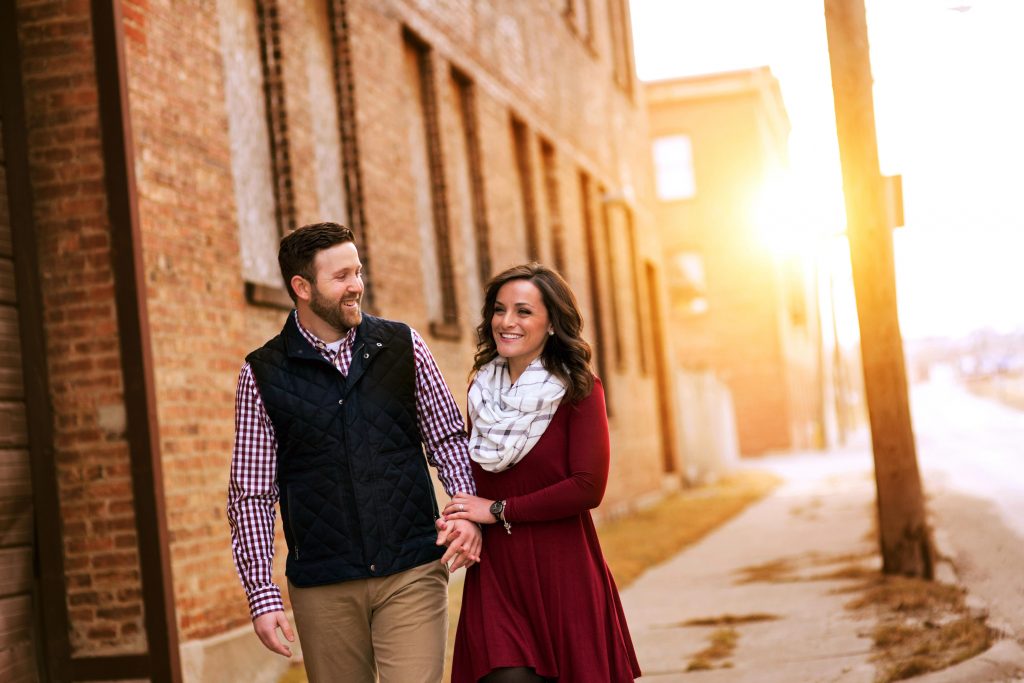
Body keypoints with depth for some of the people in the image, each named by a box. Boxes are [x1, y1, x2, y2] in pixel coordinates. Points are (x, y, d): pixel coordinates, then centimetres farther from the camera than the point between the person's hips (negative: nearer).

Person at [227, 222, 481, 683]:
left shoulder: (402, 346, 4)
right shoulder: (262, 375, 0)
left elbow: (447, 437, 9)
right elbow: (251, 493, 1)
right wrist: (261, 593, -6)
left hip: (413, 574, 1)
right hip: (323, 588, 0)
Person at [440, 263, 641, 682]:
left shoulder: (578, 391, -5)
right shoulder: (483, 389, 9)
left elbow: (588, 488, -14)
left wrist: (499, 510, -10)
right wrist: (463, 519, -2)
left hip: (562, 572, -3)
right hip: (495, 573, 3)